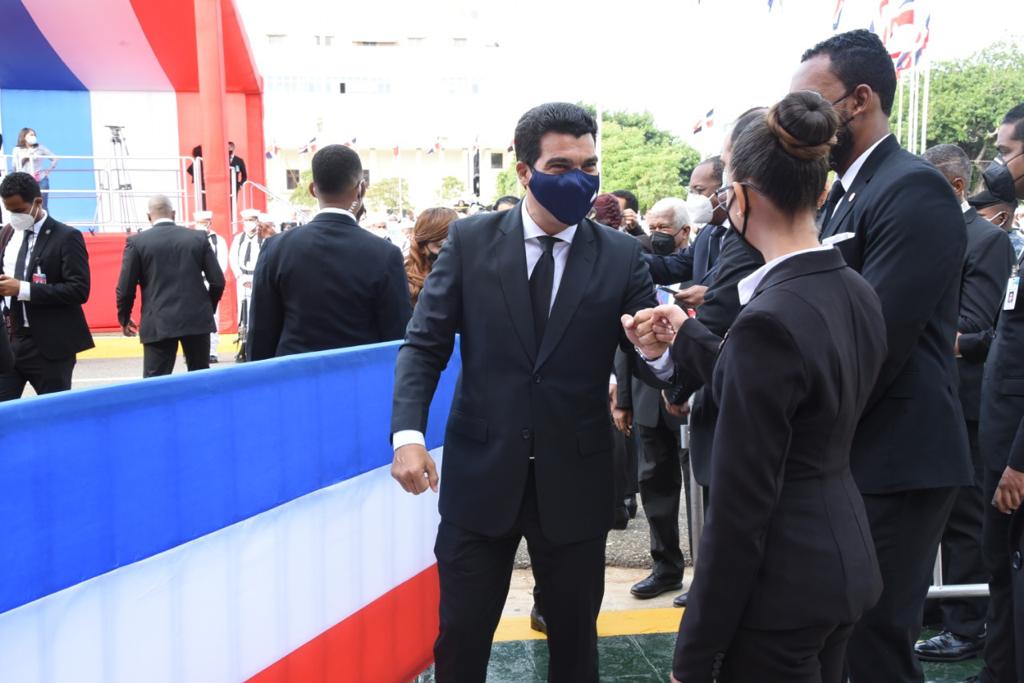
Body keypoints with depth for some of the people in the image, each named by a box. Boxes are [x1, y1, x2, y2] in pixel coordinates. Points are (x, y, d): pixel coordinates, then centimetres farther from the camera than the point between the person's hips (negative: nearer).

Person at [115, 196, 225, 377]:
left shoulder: (137, 242, -2)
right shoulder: (198, 237, 3)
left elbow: (125, 288, -2)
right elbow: (217, 281, 2)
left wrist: (124, 318, 15)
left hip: (158, 324, -2)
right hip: (197, 319, 2)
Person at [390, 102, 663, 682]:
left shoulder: (623, 255, -2)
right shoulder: (471, 240, -2)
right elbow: (425, 344, -2)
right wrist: (408, 432, -17)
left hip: (575, 482, 1)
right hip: (480, 474, 0)